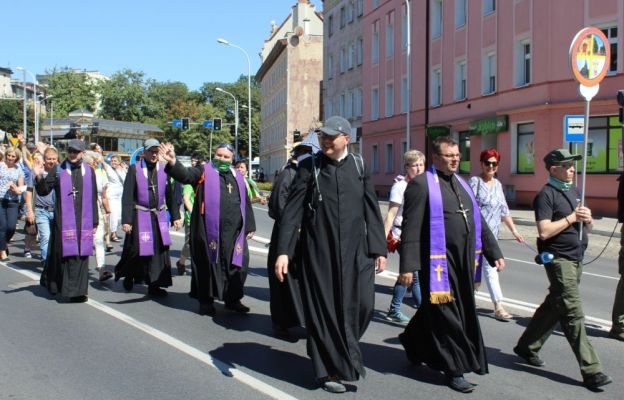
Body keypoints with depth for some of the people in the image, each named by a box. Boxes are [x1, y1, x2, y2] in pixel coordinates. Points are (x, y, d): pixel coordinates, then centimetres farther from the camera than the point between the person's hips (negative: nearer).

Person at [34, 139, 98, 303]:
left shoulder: (89, 171, 7)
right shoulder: (57, 170, 2)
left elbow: (93, 198, 9)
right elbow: (43, 191, -1)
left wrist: (94, 222, 8)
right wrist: (39, 177, -19)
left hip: (83, 221, 1)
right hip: (64, 220, -1)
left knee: (81, 255, 0)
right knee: (64, 253, 0)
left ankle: (77, 291, 5)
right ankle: (54, 283, 20)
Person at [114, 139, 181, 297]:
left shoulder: (163, 170, 3)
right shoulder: (134, 169, -5)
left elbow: (169, 195, 9)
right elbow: (127, 197, -7)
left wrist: (175, 216, 8)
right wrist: (126, 220, -12)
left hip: (159, 216, 3)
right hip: (140, 216, -3)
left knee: (159, 249, 0)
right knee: (136, 249, 3)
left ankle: (154, 285, 9)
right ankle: (128, 275, 31)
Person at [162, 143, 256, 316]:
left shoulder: (237, 177, 16)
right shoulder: (204, 171, 3)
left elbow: (246, 203, 21)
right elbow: (185, 174, -16)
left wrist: (249, 226, 18)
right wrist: (173, 162, -36)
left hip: (233, 232, 4)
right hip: (208, 230, -4)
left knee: (236, 265, 6)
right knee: (208, 264, 3)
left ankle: (232, 299, 21)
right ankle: (206, 300, 16)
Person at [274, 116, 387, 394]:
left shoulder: (359, 166, 4)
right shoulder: (309, 167, -2)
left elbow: (371, 210, 6)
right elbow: (292, 211, -7)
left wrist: (379, 248, 2)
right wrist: (283, 251, -15)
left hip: (355, 250, 2)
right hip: (319, 250, -2)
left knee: (361, 305, 1)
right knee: (324, 308, 4)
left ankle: (344, 349, 30)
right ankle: (330, 368, 21)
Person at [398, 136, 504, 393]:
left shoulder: (462, 184, 14)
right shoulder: (421, 184, -9)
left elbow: (479, 223, 18)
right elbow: (411, 229, -13)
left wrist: (494, 253, 13)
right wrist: (408, 266, -17)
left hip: (464, 262, 8)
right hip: (438, 263, -8)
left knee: (462, 312, 18)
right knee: (446, 316, 2)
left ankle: (415, 345, 39)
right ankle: (454, 370, 16)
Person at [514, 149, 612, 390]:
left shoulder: (575, 192, 16)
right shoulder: (546, 195, -10)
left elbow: (588, 228, 21)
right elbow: (544, 231, -20)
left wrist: (587, 218, -1)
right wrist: (572, 217, -14)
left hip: (576, 258, 9)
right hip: (559, 259, -9)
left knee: (554, 307, 15)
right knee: (573, 314, -8)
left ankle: (527, 347, 30)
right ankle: (591, 371, -6)